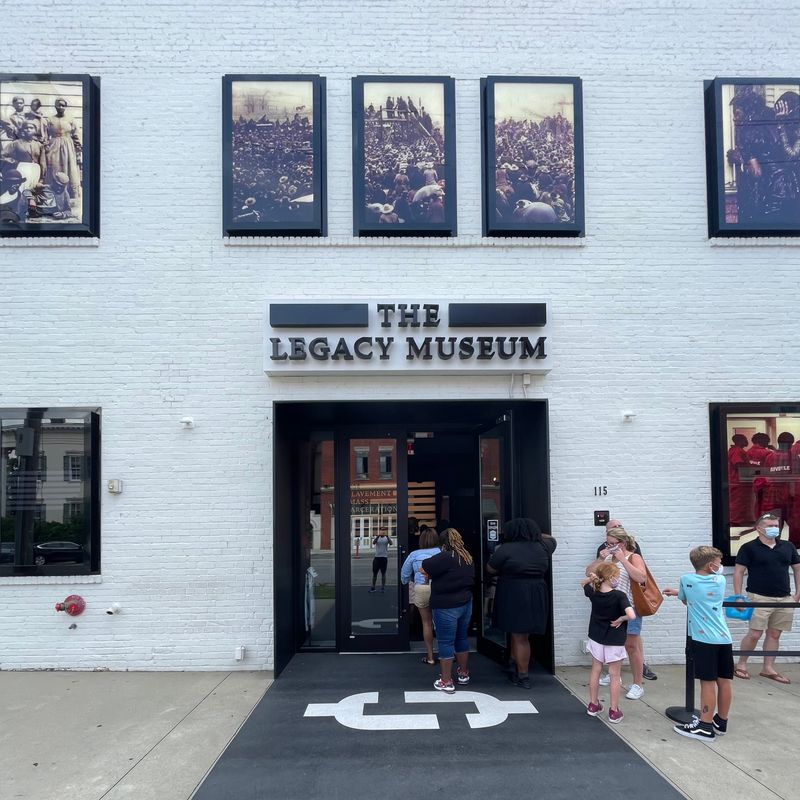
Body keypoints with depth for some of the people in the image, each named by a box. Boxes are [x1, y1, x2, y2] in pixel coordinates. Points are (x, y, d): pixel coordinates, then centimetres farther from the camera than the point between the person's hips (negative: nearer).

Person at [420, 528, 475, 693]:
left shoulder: (445, 558, -19)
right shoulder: (468, 558, 5)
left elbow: (422, 569, -19)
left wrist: (430, 574, 3)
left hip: (446, 606, -8)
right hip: (466, 603, 8)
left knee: (445, 642, 1)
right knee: (462, 638, 21)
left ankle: (446, 682, 5)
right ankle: (464, 674, 34)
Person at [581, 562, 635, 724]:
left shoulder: (593, 593, -7)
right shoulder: (619, 596, -21)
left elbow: (583, 583, 16)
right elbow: (632, 615, -35)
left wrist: (591, 578, -5)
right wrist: (620, 619, -16)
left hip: (596, 638, 4)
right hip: (614, 641, -4)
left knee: (595, 671, 17)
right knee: (614, 676, 7)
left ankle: (593, 705, 26)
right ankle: (614, 711, 12)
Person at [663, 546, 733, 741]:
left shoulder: (687, 580, 0)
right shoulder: (720, 580, 10)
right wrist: (677, 592, 33)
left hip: (704, 639, -4)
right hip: (724, 638, 4)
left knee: (708, 682, -3)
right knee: (724, 681, 11)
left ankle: (706, 727, 2)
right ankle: (721, 722, 26)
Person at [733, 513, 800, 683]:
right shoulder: (749, 548, -3)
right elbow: (738, 572, -3)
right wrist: (738, 596, -8)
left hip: (784, 599, 5)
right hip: (759, 598, -5)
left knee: (774, 634, 8)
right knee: (754, 634, -6)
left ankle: (769, 669, 18)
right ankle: (741, 665, 10)